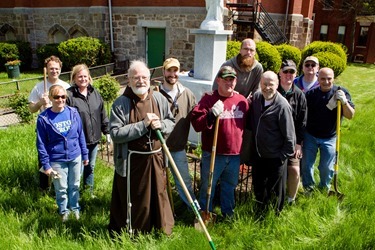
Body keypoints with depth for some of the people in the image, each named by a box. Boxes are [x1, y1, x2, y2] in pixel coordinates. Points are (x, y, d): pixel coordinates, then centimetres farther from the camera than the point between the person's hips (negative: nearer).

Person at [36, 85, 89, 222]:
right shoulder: (43, 118, -12)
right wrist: (46, 164, -8)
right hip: (57, 161, -2)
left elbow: (81, 135, 2)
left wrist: (85, 154, 5)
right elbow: (41, 144, -7)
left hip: (75, 157, 2)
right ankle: (63, 211, 37)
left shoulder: (73, 113, -7)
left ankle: (75, 208, 40)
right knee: (61, 189, 14)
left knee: (74, 186, 18)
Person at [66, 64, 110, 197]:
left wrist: (107, 131, 11)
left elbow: (102, 114, 12)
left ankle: (89, 191, 39)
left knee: (90, 166, 20)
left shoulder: (95, 93, 6)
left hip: (94, 138, 6)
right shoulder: (69, 95, -13)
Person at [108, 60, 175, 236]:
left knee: (158, 194, 18)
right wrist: (144, 124, -23)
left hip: (155, 158, 4)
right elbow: (115, 133, -19)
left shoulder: (159, 99, 2)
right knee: (131, 198, 9)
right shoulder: (121, 103, -12)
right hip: (131, 160, -4)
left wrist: (160, 125, -12)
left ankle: (162, 228, 39)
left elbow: (172, 122, 12)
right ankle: (126, 232, 31)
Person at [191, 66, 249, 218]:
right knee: (207, 186, 9)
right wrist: (211, 115, -32)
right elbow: (196, 124, -16)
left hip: (235, 155, 4)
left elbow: (246, 125, 18)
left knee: (230, 186, 21)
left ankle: (228, 213, 40)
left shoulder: (242, 101, 5)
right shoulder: (208, 99, -8)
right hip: (213, 154, -4)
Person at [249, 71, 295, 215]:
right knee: (258, 186, 24)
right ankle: (259, 212, 47)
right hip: (258, 154, 6)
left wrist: (283, 156, -13)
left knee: (275, 191, 13)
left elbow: (289, 135, -16)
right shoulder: (256, 97, -3)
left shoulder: (282, 105, -21)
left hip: (275, 157, -6)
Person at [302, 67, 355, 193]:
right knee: (306, 164, 12)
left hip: (329, 139, 0)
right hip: (310, 136, 1)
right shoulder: (311, 93, -10)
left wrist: (344, 102, -33)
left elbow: (350, 116, -15)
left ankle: (324, 188, 39)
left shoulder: (342, 92, -12)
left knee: (326, 167, 13)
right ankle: (308, 187, 36)